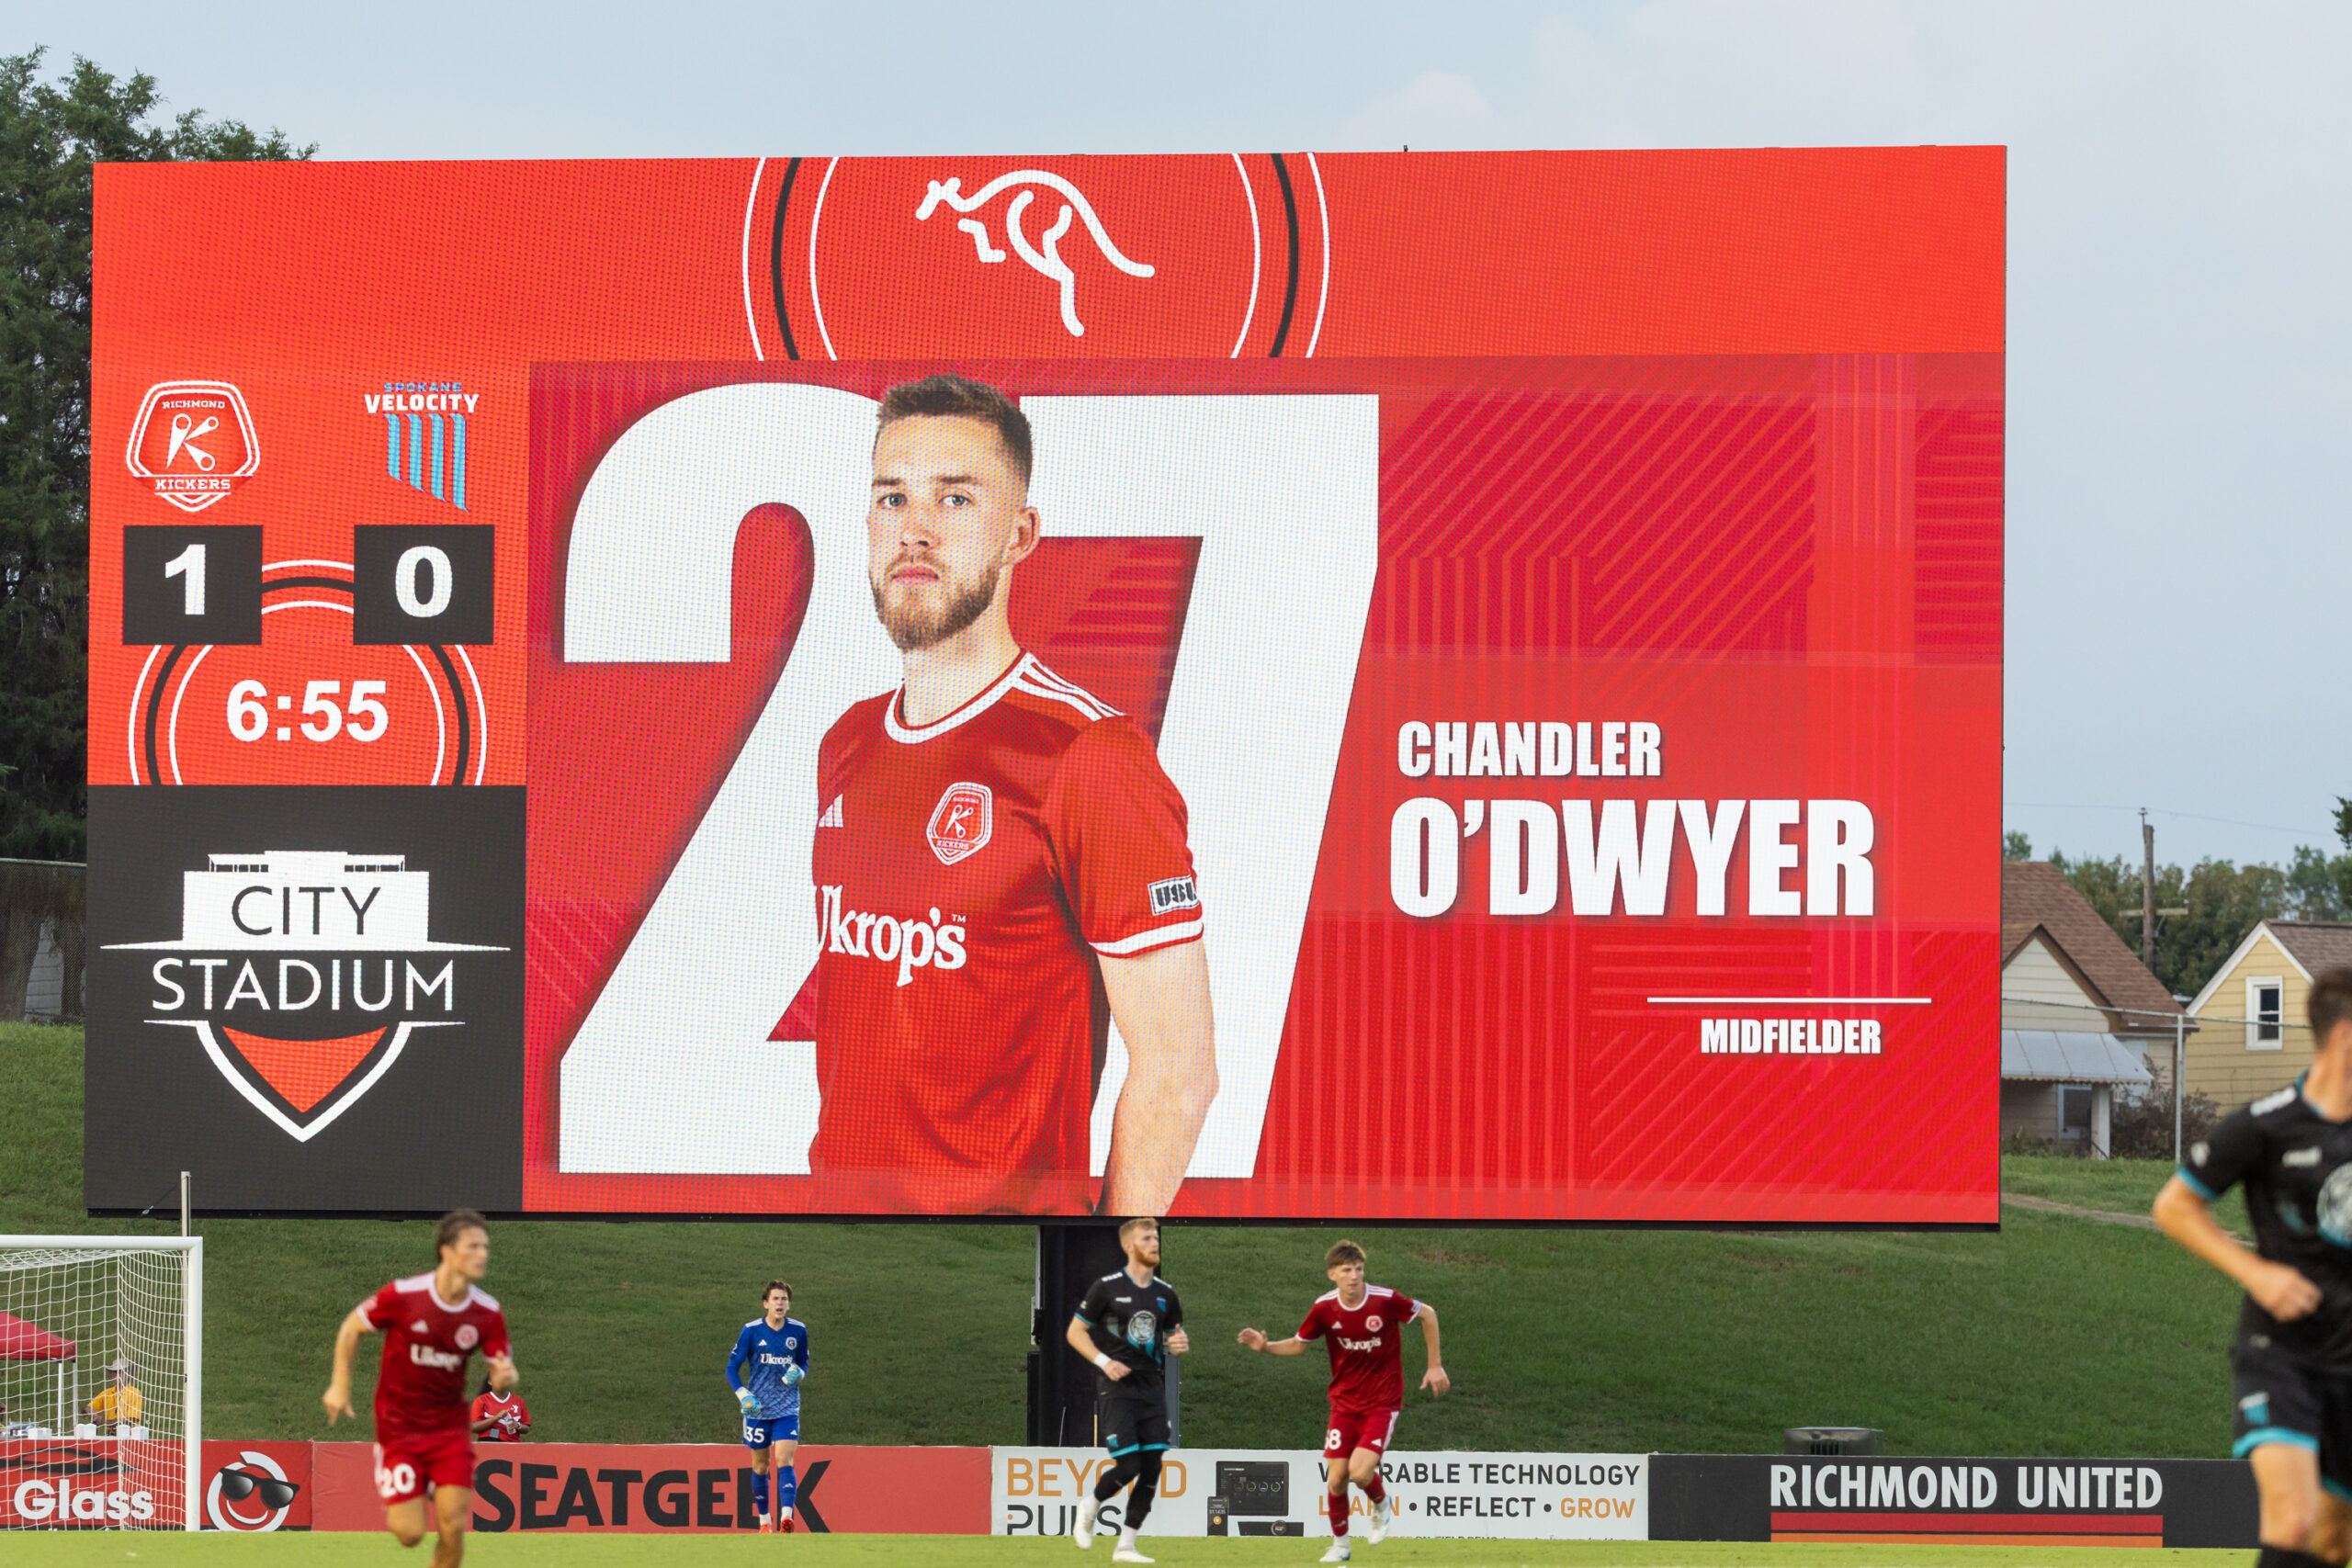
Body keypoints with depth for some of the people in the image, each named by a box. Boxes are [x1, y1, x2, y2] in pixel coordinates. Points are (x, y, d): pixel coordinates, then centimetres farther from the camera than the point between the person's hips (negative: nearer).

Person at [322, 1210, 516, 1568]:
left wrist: (504, 1377, -28)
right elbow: (351, 1328, -1)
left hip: (450, 1427, 2)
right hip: (398, 1427, -2)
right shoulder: (403, 1295, -17)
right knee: (410, 1534, -6)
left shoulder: (487, 1313, -9)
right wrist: (340, 1386, 0)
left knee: (452, 1530, -9)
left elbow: (502, 1370, -3)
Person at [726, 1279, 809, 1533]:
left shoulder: (798, 1330, 0)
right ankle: (764, 1520, 23)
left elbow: (804, 1364, 14)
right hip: (757, 1408, 0)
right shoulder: (751, 1330, -6)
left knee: (784, 1460, -17)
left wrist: (798, 1373, -10)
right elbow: (732, 1367, -2)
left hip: (787, 1409, 0)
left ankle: (786, 1517, -28)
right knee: (760, 1466, 8)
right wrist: (742, 1395, -18)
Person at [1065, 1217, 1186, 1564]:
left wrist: (1180, 1346, -4)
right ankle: (1089, 1509, 16)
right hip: (1116, 1389, -5)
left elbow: (1174, 1339, 21)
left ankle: (1125, 1546, 6)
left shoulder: (1165, 1293, 11)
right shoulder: (1106, 1287, -4)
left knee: (1151, 1470, -3)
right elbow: (1074, 1332, 0)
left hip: (1152, 1389, 5)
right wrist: (1103, 1361, -14)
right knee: (1128, 1466, -14)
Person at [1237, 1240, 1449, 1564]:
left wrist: (1435, 1366, 0)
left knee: (1360, 1472, -20)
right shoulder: (1324, 1308, -9)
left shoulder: (1385, 1300, -18)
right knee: (1337, 1478, -2)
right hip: (1344, 1401, 3)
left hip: (1383, 1401, -3)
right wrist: (1265, 1346, -12)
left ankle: (1381, 1506, 15)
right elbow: (1298, 1344, 7)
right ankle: (1339, 1545, 21)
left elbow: (1428, 1315, -2)